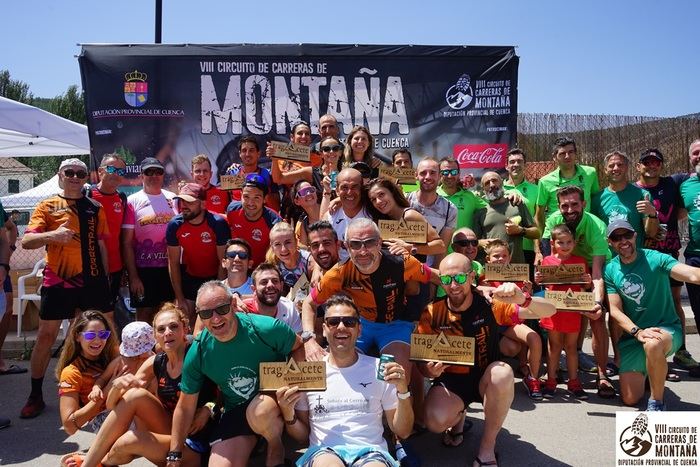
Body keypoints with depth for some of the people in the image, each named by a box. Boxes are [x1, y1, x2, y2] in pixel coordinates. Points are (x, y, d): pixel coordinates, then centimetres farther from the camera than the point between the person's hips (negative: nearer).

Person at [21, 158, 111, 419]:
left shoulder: (95, 208, 12)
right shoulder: (47, 206, 4)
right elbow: (26, 241, -6)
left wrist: (105, 278, 12)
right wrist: (52, 234, -25)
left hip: (91, 280, 3)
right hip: (58, 280, -2)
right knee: (46, 335, 1)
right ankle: (35, 395, 13)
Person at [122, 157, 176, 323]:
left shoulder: (172, 198, 7)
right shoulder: (133, 201, -1)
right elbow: (127, 243, -3)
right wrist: (133, 276, -8)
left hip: (170, 267, 3)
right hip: (143, 269, -3)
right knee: (145, 313, 5)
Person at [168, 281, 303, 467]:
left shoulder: (266, 329, -23)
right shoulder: (198, 352, -13)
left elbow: (299, 346, -3)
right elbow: (185, 407, -1)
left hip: (276, 398, -2)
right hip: (235, 411, 2)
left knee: (260, 410, -35)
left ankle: (276, 448, -4)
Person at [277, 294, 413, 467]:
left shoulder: (379, 369, 8)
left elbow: (403, 432, 8)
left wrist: (403, 392, -8)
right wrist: (288, 415, -5)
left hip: (370, 451, 2)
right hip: (324, 452, -1)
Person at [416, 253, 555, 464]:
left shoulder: (490, 305, -14)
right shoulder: (432, 313, -12)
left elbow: (549, 311, -18)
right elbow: (422, 361, -3)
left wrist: (523, 300, -40)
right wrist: (430, 370, -28)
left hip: (486, 380, 0)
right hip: (450, 381, 0)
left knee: (503, 373, -35)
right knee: (436, 422, -29)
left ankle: (487, 446, -12)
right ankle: (458, 414, 12)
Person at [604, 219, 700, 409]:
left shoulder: (654, 259, -14)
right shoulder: (610, 270, -3)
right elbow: (615, 310, -6)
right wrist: (638, 332, -24)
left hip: (667, 328, -4)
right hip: (632, 334, 4)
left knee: (653, 344, -42)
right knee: (630, 399, 2)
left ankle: (657, 401, -16)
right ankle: (647, 372, 38)